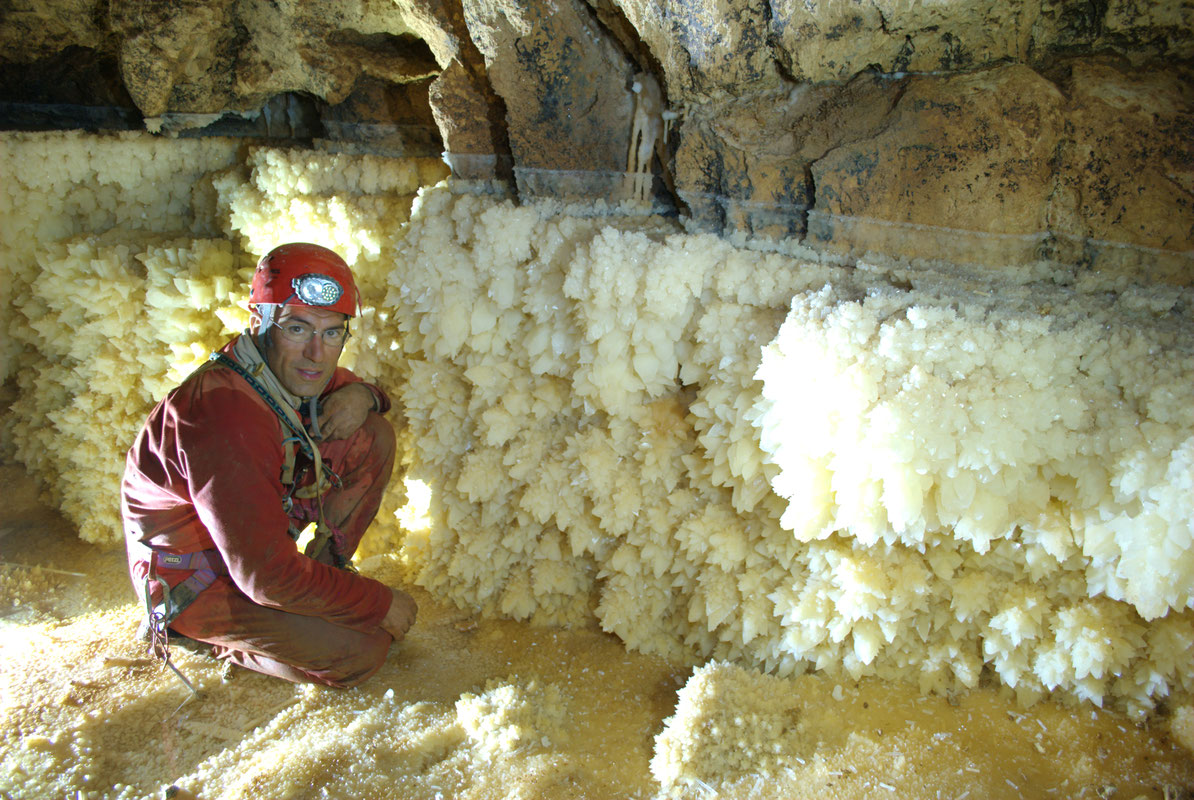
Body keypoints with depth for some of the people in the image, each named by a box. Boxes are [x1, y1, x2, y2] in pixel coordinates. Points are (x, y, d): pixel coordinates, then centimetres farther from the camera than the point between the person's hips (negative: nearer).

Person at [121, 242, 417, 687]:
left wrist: (360, 395, -14)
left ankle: (324, 567, 5)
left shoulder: (286, 370, -10)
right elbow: (266, 577, -33)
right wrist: (379, 603, -22)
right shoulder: (225, 419, -36)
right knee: (362, 651, -18)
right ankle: (216, 637, 4)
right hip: (191, 579, -7)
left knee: (373, 437, -5)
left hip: (259, 529, 8)